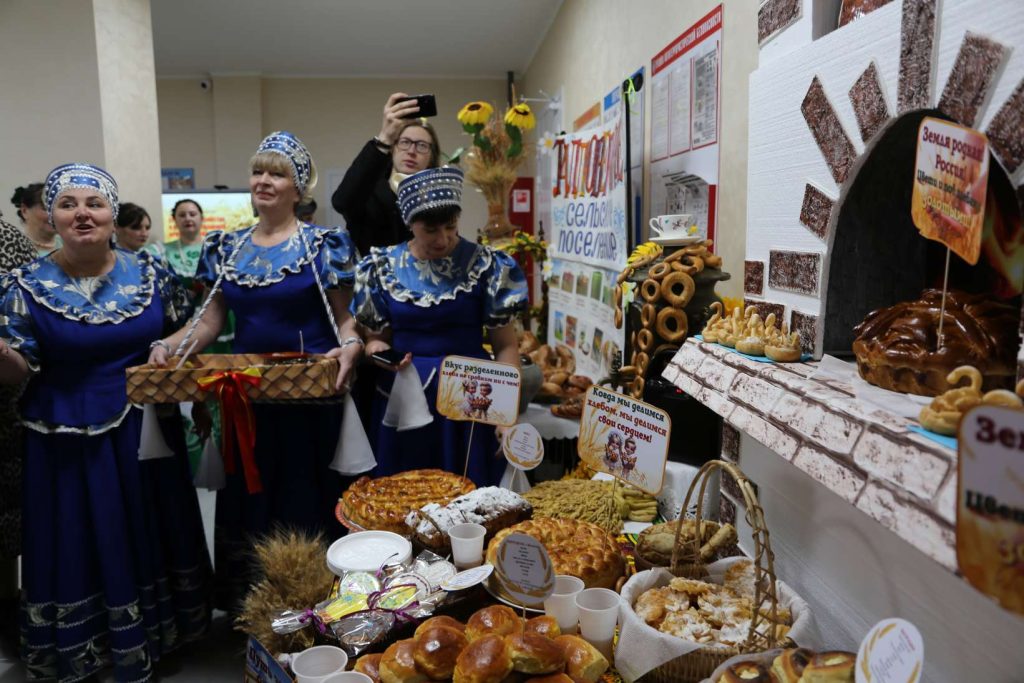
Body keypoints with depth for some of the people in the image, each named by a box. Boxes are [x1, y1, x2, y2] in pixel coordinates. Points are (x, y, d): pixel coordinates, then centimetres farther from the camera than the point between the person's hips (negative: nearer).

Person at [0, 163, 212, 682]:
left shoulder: (148, 270, 0)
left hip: (147, 430, 3)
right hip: (70, 440, -2)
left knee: (151, 535, 13)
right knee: (82, 543, 8)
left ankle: (155, 637, 36)